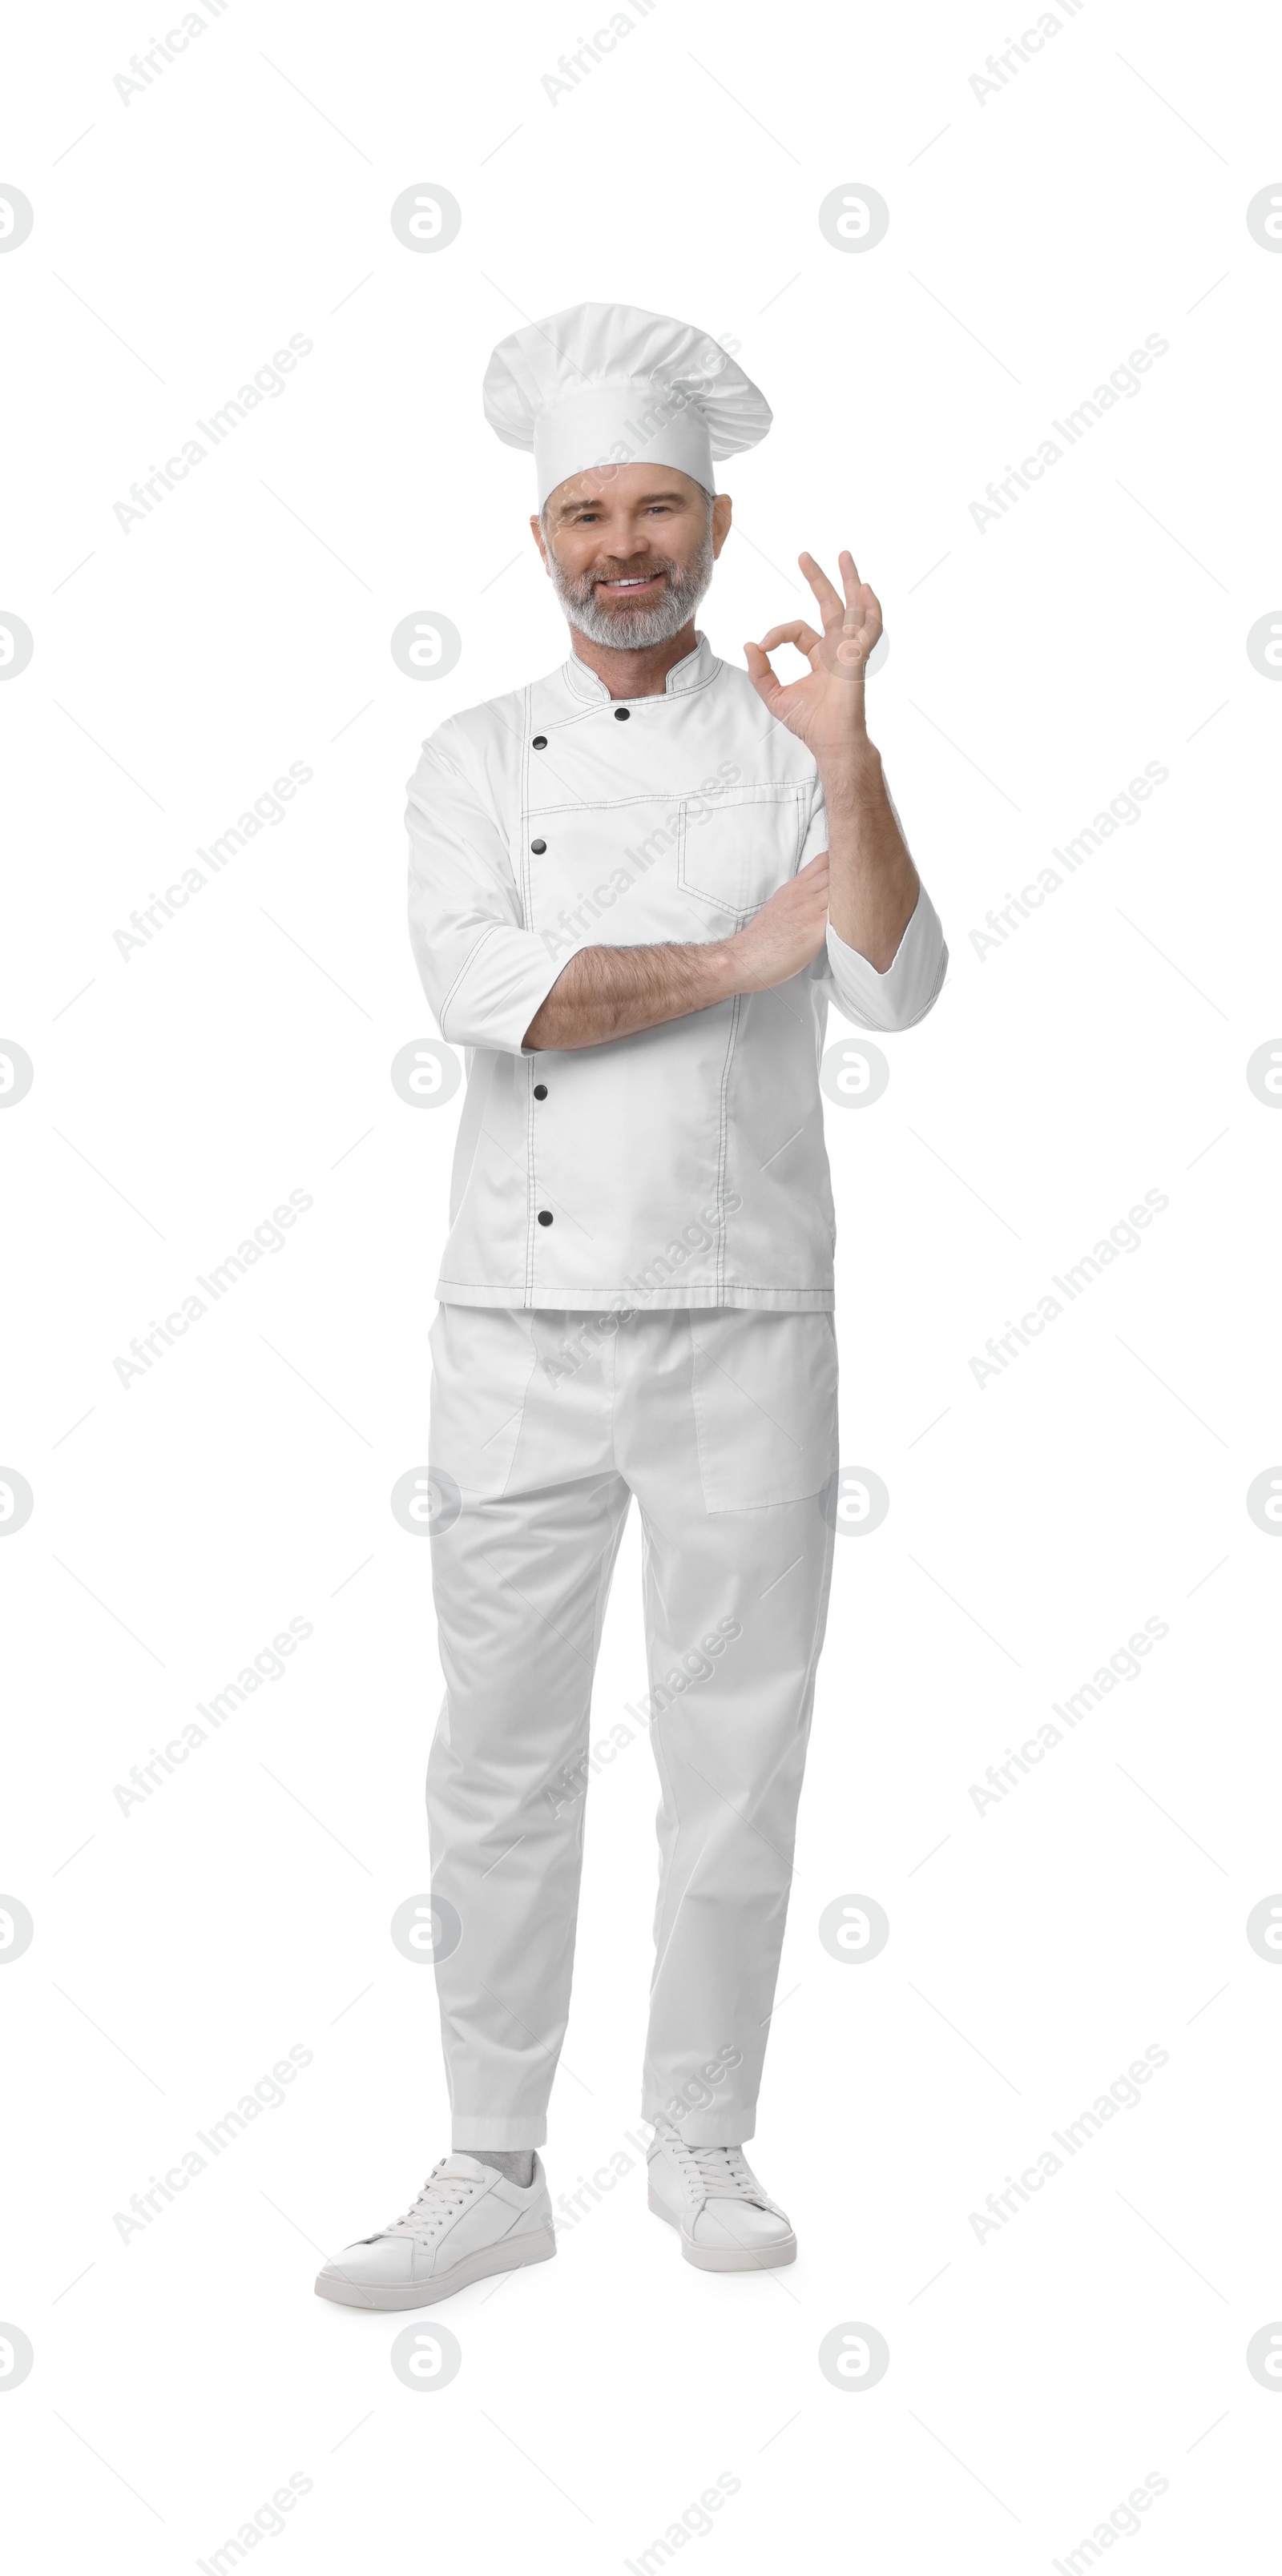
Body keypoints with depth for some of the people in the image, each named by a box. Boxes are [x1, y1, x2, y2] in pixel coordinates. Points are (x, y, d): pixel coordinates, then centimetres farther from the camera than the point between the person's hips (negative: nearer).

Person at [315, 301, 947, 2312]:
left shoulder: (800, 750, 2)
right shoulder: (474, 762, 5)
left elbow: (895, 992, -14)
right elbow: (481, 991, -14)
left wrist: (849, 761, -26)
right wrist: (749, 954, -13)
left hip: (744, 1323, 0)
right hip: (522, 1323, 1)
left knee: (736, 1757, 7)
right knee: (504, 1760, 6)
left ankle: (705, 2144, 26)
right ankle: (494, 2171, 20)